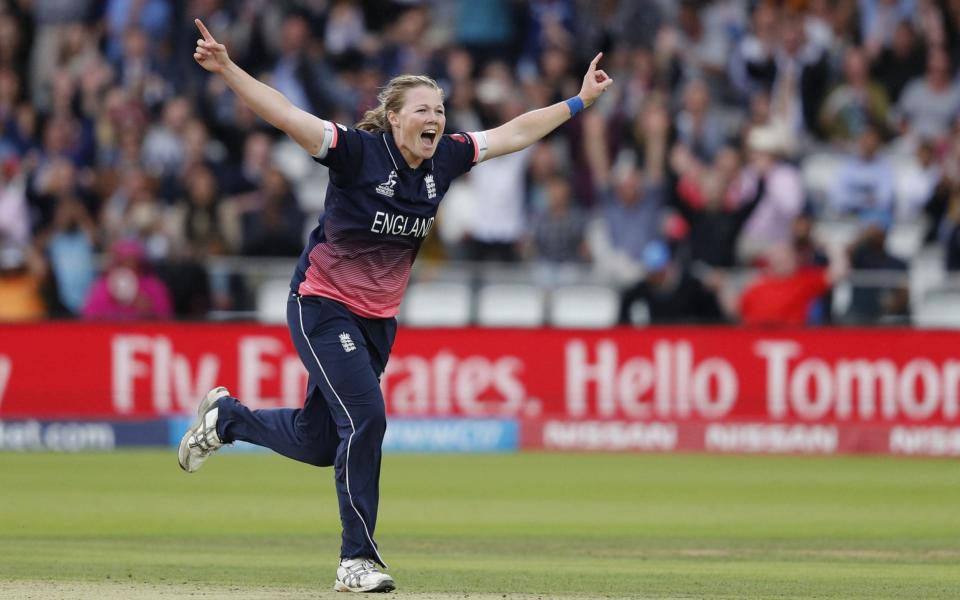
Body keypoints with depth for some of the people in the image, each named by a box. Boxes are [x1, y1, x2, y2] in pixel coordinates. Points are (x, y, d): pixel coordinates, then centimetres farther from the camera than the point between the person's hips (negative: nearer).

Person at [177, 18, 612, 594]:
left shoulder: (445, 159, -1)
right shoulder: (358, 151, -18)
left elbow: (513, 134, 11)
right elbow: (286, 114, -27)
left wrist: (579, 102, 13)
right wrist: (227, 69, -40)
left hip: (378, 320, 7)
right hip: (323, 307, -7)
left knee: (316, 443, 13)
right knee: (365, 420, -18)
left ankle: (227, 417, 42)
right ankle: (358, 560, -7)